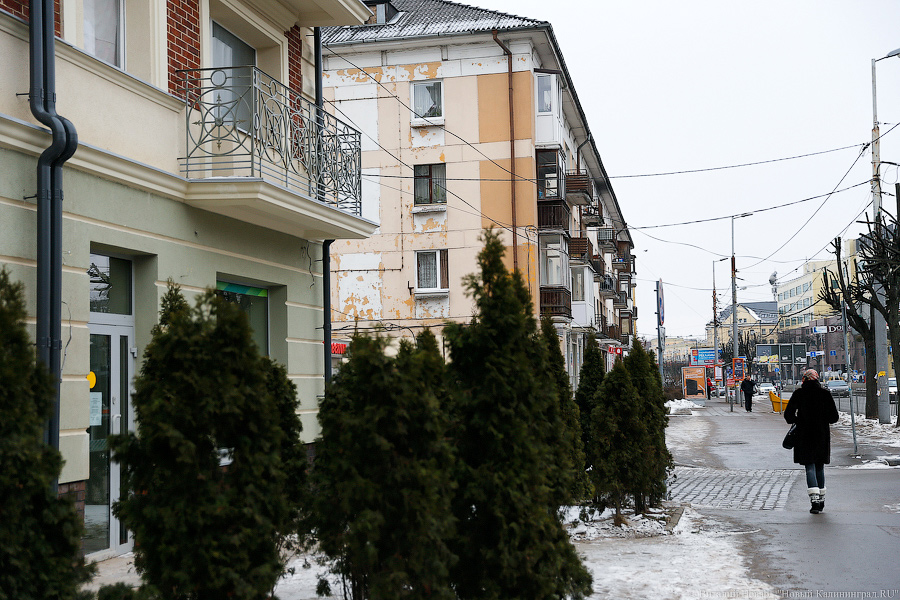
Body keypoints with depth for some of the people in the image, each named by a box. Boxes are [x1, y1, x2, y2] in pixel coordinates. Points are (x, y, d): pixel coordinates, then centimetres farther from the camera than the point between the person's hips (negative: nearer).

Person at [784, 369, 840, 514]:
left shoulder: (799, 394, -5)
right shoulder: (825, 393, 0)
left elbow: (788, 415, -7)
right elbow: (834, 417, 1)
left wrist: (796, 421, 13)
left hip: (805, 435, -2)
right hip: (822, 435, 2)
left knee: (810, 467, -2)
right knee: (820, 467, 15)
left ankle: (814, 498, -18)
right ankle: (821, 498, 21)